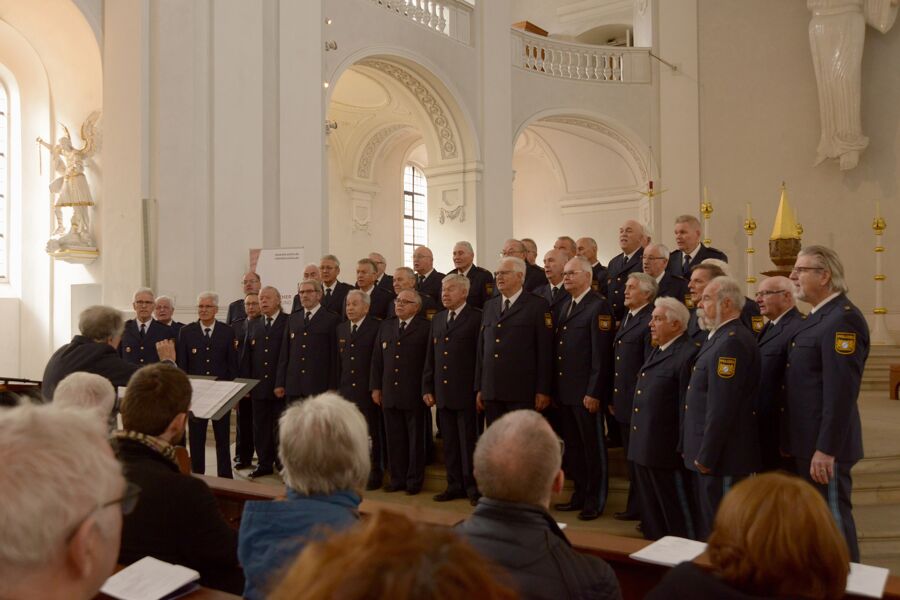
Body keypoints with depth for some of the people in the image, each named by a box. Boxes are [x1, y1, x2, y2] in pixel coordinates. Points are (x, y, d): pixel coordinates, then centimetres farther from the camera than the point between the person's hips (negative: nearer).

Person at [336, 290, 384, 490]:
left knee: (371, 434, 2)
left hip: (367, 391, -5)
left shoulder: (376, 327, -5)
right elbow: (339, 361, 14)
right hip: (346, 390, 5)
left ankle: (374, 474, 13)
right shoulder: (341, 329, 14)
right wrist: (338, 386, 9)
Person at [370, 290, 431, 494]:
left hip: (414, 394, -4)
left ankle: (414, 481, 15)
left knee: (415, 439, 5)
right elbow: (377, 358, 13)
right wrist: (376, 387, 8)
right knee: (394, 439, 9)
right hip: (389, 393, 5)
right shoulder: (385, 326, 13)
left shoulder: (425, 328, -3)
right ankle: (397, 479, 19)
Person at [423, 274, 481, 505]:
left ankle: (473, 488, 11)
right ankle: (455, 485, 22)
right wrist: (427, 388, 12)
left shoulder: (477, 318, -5)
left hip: (466, 394, -6)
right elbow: (430, 357, 17)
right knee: (449, 443, 12)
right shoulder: (437, 319, 15)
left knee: (469, 442, 0)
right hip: (442, 394, 6)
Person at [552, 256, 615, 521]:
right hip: (565, 391, 8)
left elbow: (601, 353, -15)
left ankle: (595, 501, 13)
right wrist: (555, 388, 11)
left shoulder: (599, 306, -10)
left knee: (593, 447, 3)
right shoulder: (566, 306, 15)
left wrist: (594, 392, -18)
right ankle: (580, 495, 25)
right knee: (573, 446, 14)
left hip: (586, 393, -8)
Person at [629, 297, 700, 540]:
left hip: (666, 451, -9)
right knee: (650, 515, 19)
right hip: (644, 448, 9)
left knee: (677, 515, 4)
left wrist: (683, 448, -19)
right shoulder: (657, 352, 15)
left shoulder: (688, 354, -16)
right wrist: (639, 445, 18)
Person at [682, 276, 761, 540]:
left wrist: (706, 457, -20)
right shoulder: (721, 337, 14)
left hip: (722, 458, -10)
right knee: (706, 527, 18)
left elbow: (722, 407, -24)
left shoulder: (732, 342, -19)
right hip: (708, 453, 10)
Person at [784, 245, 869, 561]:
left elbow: (841, 392, -24)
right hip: (806, 442, 10)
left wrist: (825, 450, -24)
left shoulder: (843, 319, -18)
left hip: (824, 446, -10)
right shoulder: (818, 317, 14)